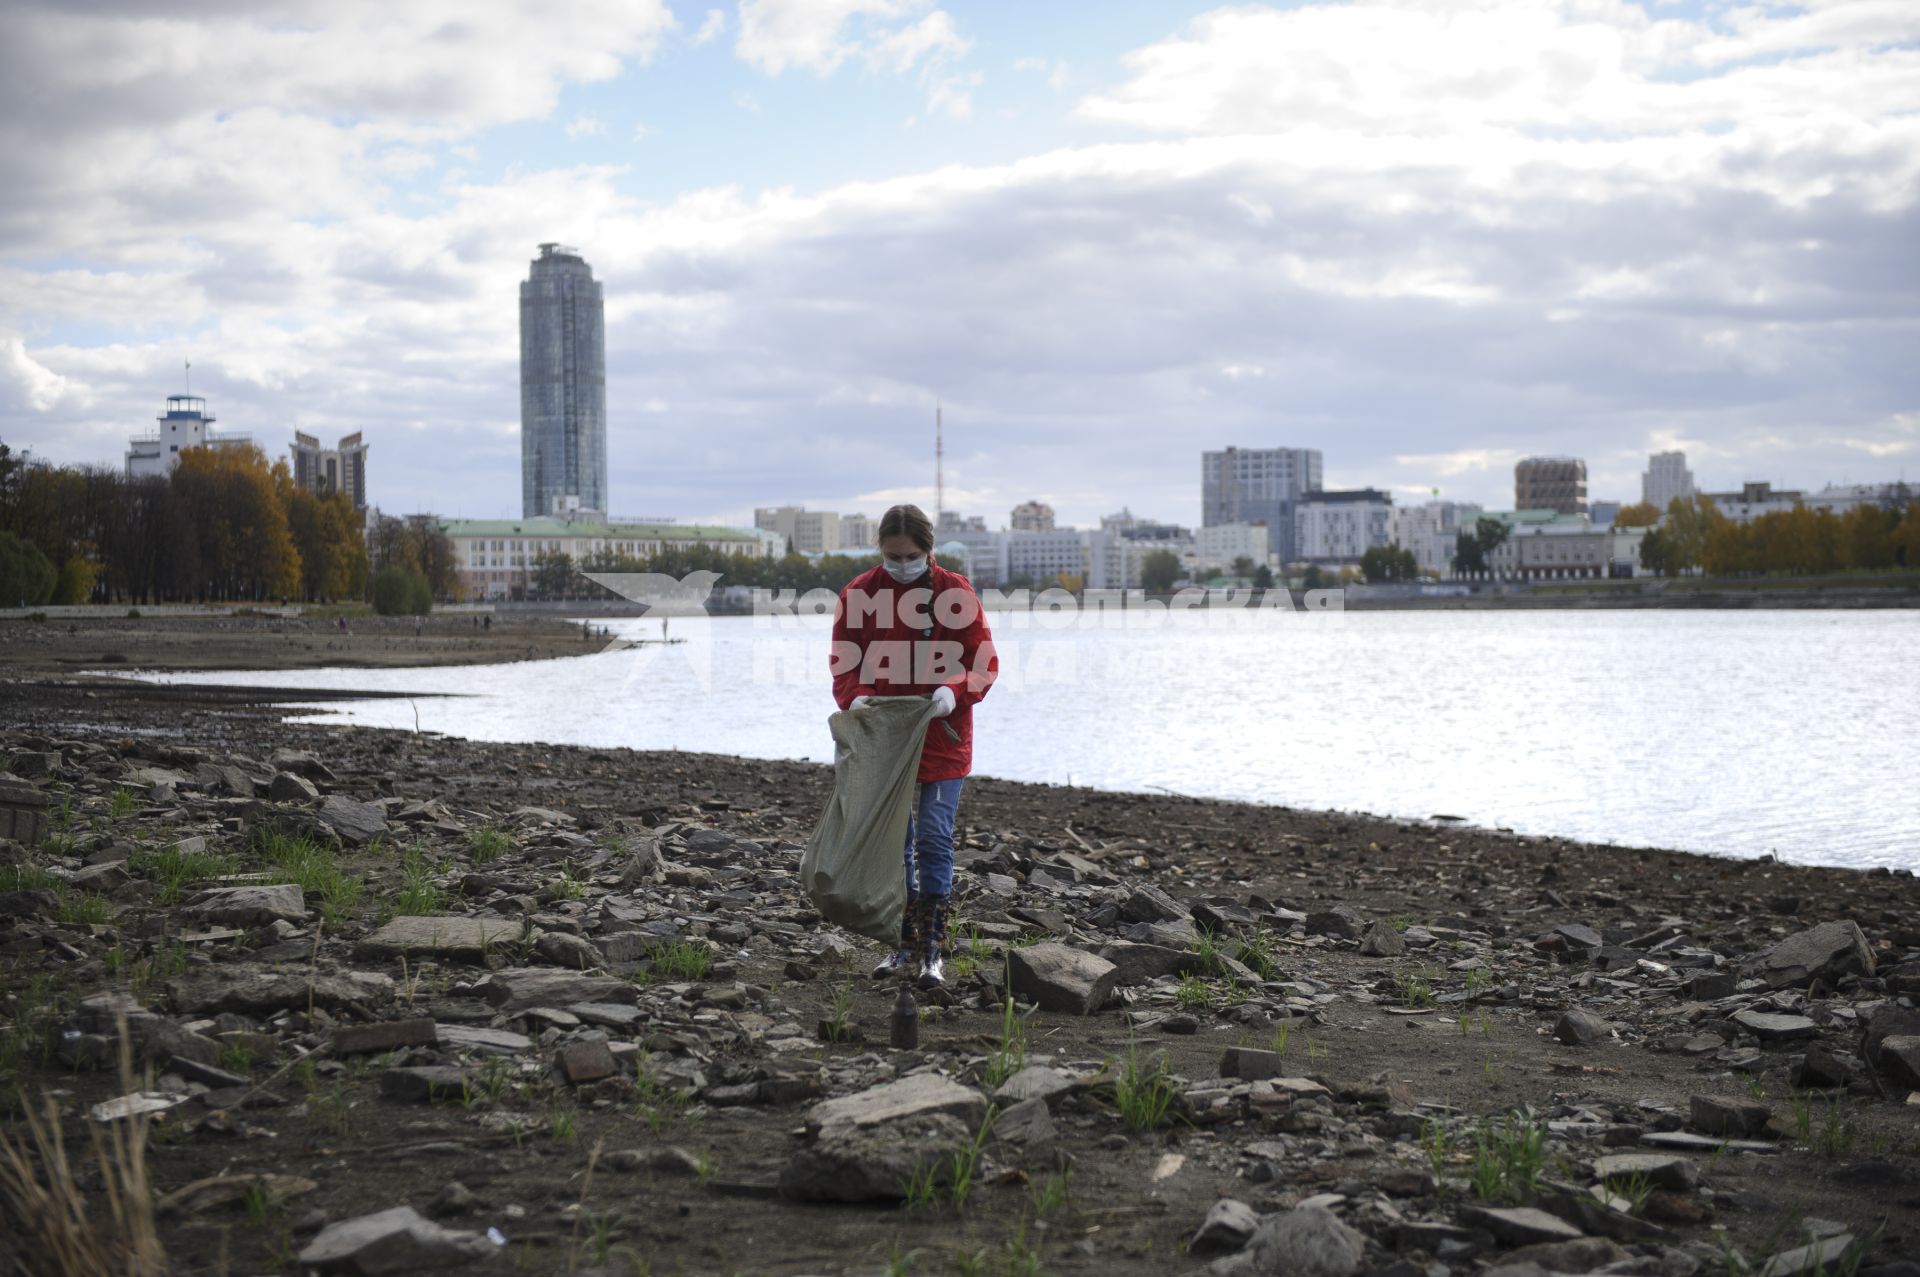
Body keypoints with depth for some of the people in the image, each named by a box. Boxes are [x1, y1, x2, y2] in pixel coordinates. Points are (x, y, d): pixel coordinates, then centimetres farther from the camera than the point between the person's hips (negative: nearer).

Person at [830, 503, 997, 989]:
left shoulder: (954, 592, -6)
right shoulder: (859, 593, -1)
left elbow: (985, 661, -5)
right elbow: (844, 661, 3)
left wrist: (956, 690, -24)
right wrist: (855, 696, -18)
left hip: (942, 737, -3)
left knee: (933, 838, -7)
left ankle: (934, 949, 1)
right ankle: (907, 946, 20)